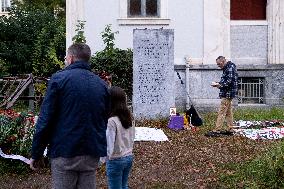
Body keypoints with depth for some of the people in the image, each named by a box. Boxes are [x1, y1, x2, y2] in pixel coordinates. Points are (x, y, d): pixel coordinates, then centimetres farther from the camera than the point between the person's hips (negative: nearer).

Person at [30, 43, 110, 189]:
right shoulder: (101, 84, 10)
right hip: (92, 155, 5)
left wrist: (36, 154, -3)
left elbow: (45, 120, -9)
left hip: (64, 153, -4)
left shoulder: (59, 78, -5)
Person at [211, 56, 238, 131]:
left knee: (221, 112, -10)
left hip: (227, 94, -10)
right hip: (227, 94, 10)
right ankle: (230, 128, 18)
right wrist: (218, 83, 7)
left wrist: (219, 84, -23)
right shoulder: (226, 68, 17)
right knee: (228, 112, 13)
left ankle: (217, 129, -11)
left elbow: (229, 81, -22)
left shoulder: (230, 68, -14)